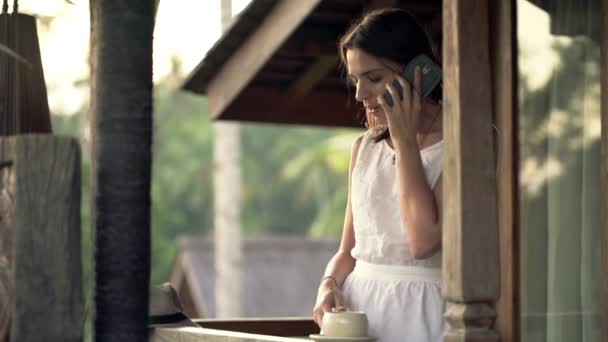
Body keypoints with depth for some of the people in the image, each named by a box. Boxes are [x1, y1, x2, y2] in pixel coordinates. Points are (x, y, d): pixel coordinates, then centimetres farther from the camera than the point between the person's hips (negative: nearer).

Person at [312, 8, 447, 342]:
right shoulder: (365, 147, 13)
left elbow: (424, 241, -17)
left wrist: (404, 139, -10)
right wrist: (329, 286, -5)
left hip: (419, 314, -5)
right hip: (357, 307, 5)